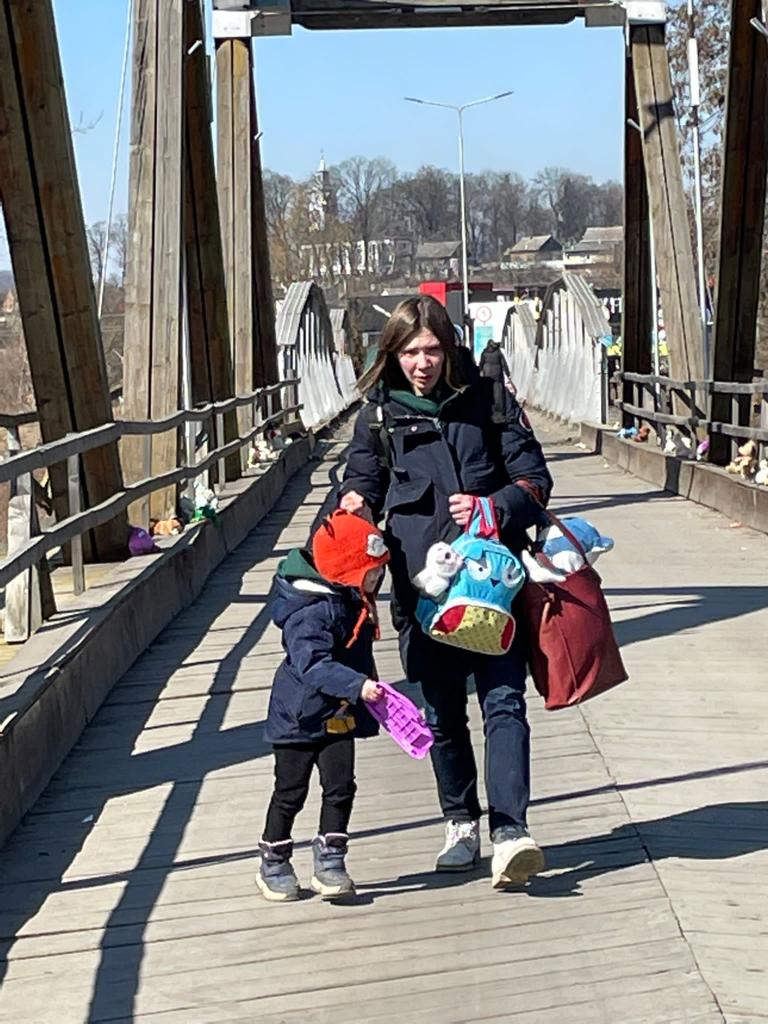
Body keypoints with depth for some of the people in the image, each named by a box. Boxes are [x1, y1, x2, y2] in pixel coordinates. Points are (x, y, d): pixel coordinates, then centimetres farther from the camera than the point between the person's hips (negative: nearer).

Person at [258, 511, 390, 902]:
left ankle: (329, 862, 12)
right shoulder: (310, 612, -25)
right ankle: (274, 864, 22)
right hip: (299, 717, -7)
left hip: (338, 716, 7)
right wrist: (357, 686, -46)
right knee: (290, 792, 6)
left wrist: (366, 687, 24)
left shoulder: (351, 603, 3)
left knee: (340, 788, 2)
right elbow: (312, 665, -36)